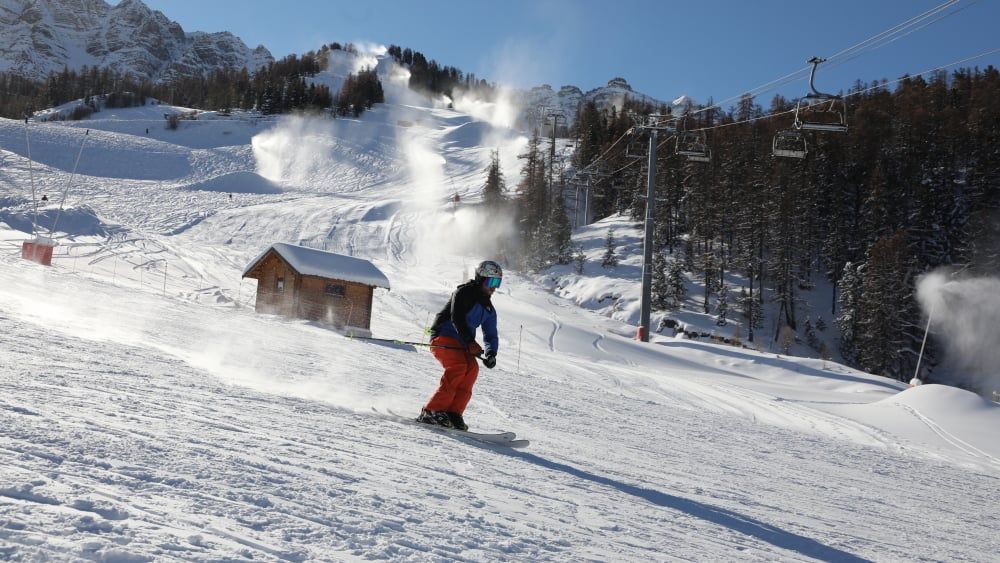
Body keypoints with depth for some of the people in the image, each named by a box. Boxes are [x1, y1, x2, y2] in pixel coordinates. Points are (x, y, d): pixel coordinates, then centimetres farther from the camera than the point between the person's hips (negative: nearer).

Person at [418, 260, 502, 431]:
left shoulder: (488, 308, 17)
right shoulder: (464, 292, -6)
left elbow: (491, 335, 14)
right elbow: (456, 318, -20)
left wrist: (491, 354, -7)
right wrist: (470, 342, -30)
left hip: (460, 343, 7)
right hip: (442, 337, -7)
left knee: (472, 368, -19)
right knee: (458, 366, -28)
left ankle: (453, 412, -21)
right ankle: (432, 411, -27)